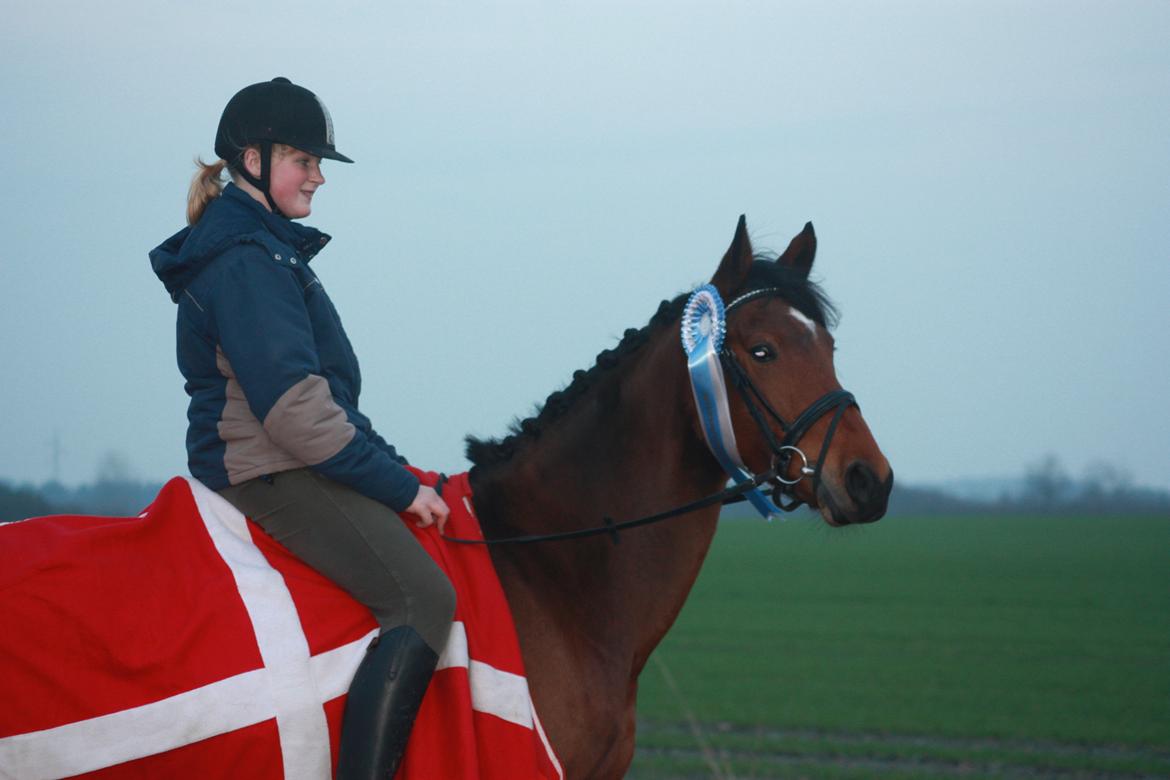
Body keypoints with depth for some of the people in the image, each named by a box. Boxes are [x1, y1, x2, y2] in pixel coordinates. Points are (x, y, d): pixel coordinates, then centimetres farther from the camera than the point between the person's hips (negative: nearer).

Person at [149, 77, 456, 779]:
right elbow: (292, 406, -23)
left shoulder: (264, 247, 18)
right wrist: (400, 486, -17)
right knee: (424, 597, -24)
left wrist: (395, 469, 14)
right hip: (271, 472, -11)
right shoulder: (245, 259, -16)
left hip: (286, 463, 11)